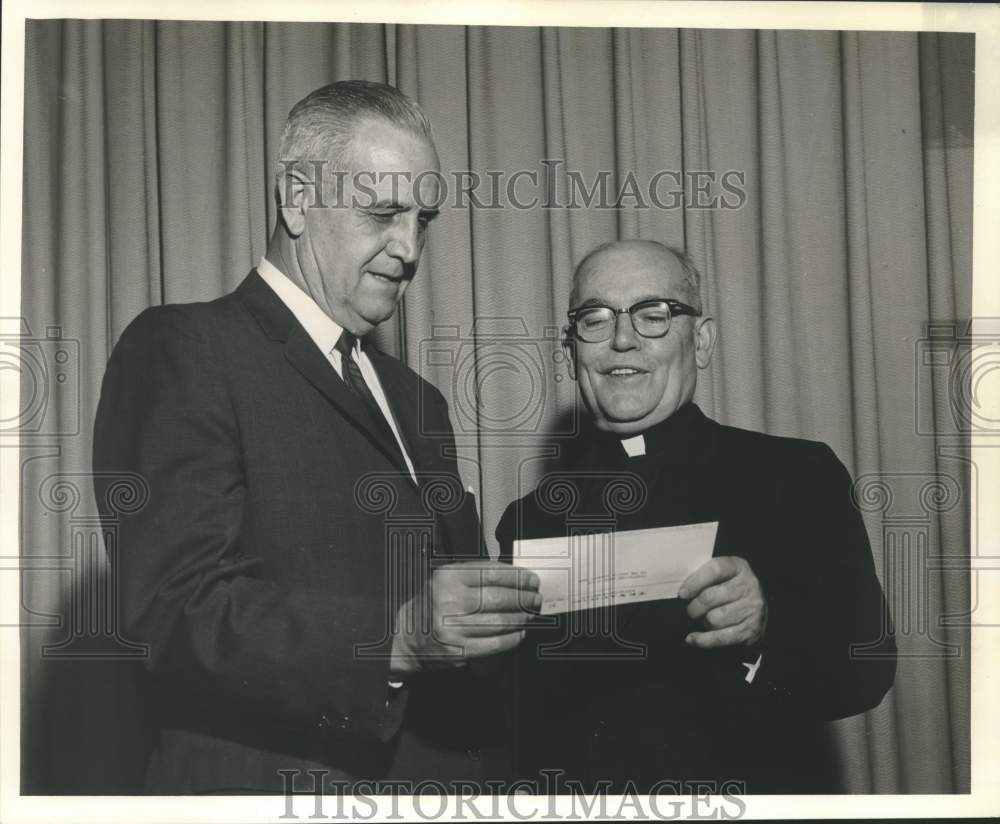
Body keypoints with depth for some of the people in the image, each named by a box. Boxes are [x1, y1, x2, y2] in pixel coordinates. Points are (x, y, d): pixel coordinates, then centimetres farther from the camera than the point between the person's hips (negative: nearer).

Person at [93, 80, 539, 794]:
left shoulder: (418, 401, 14)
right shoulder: (183, 350, -10)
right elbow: (175, 613, -20)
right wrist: (395, 634, -29)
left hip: (436, 784, 7)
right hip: (270, 786, -7)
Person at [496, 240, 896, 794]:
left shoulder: (797, 476, 1)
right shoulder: (529, 520, 8)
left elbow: (867, 666, -5)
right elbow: (519, 717, 11)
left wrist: (766, 627, -23)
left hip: (754, 795, -2)